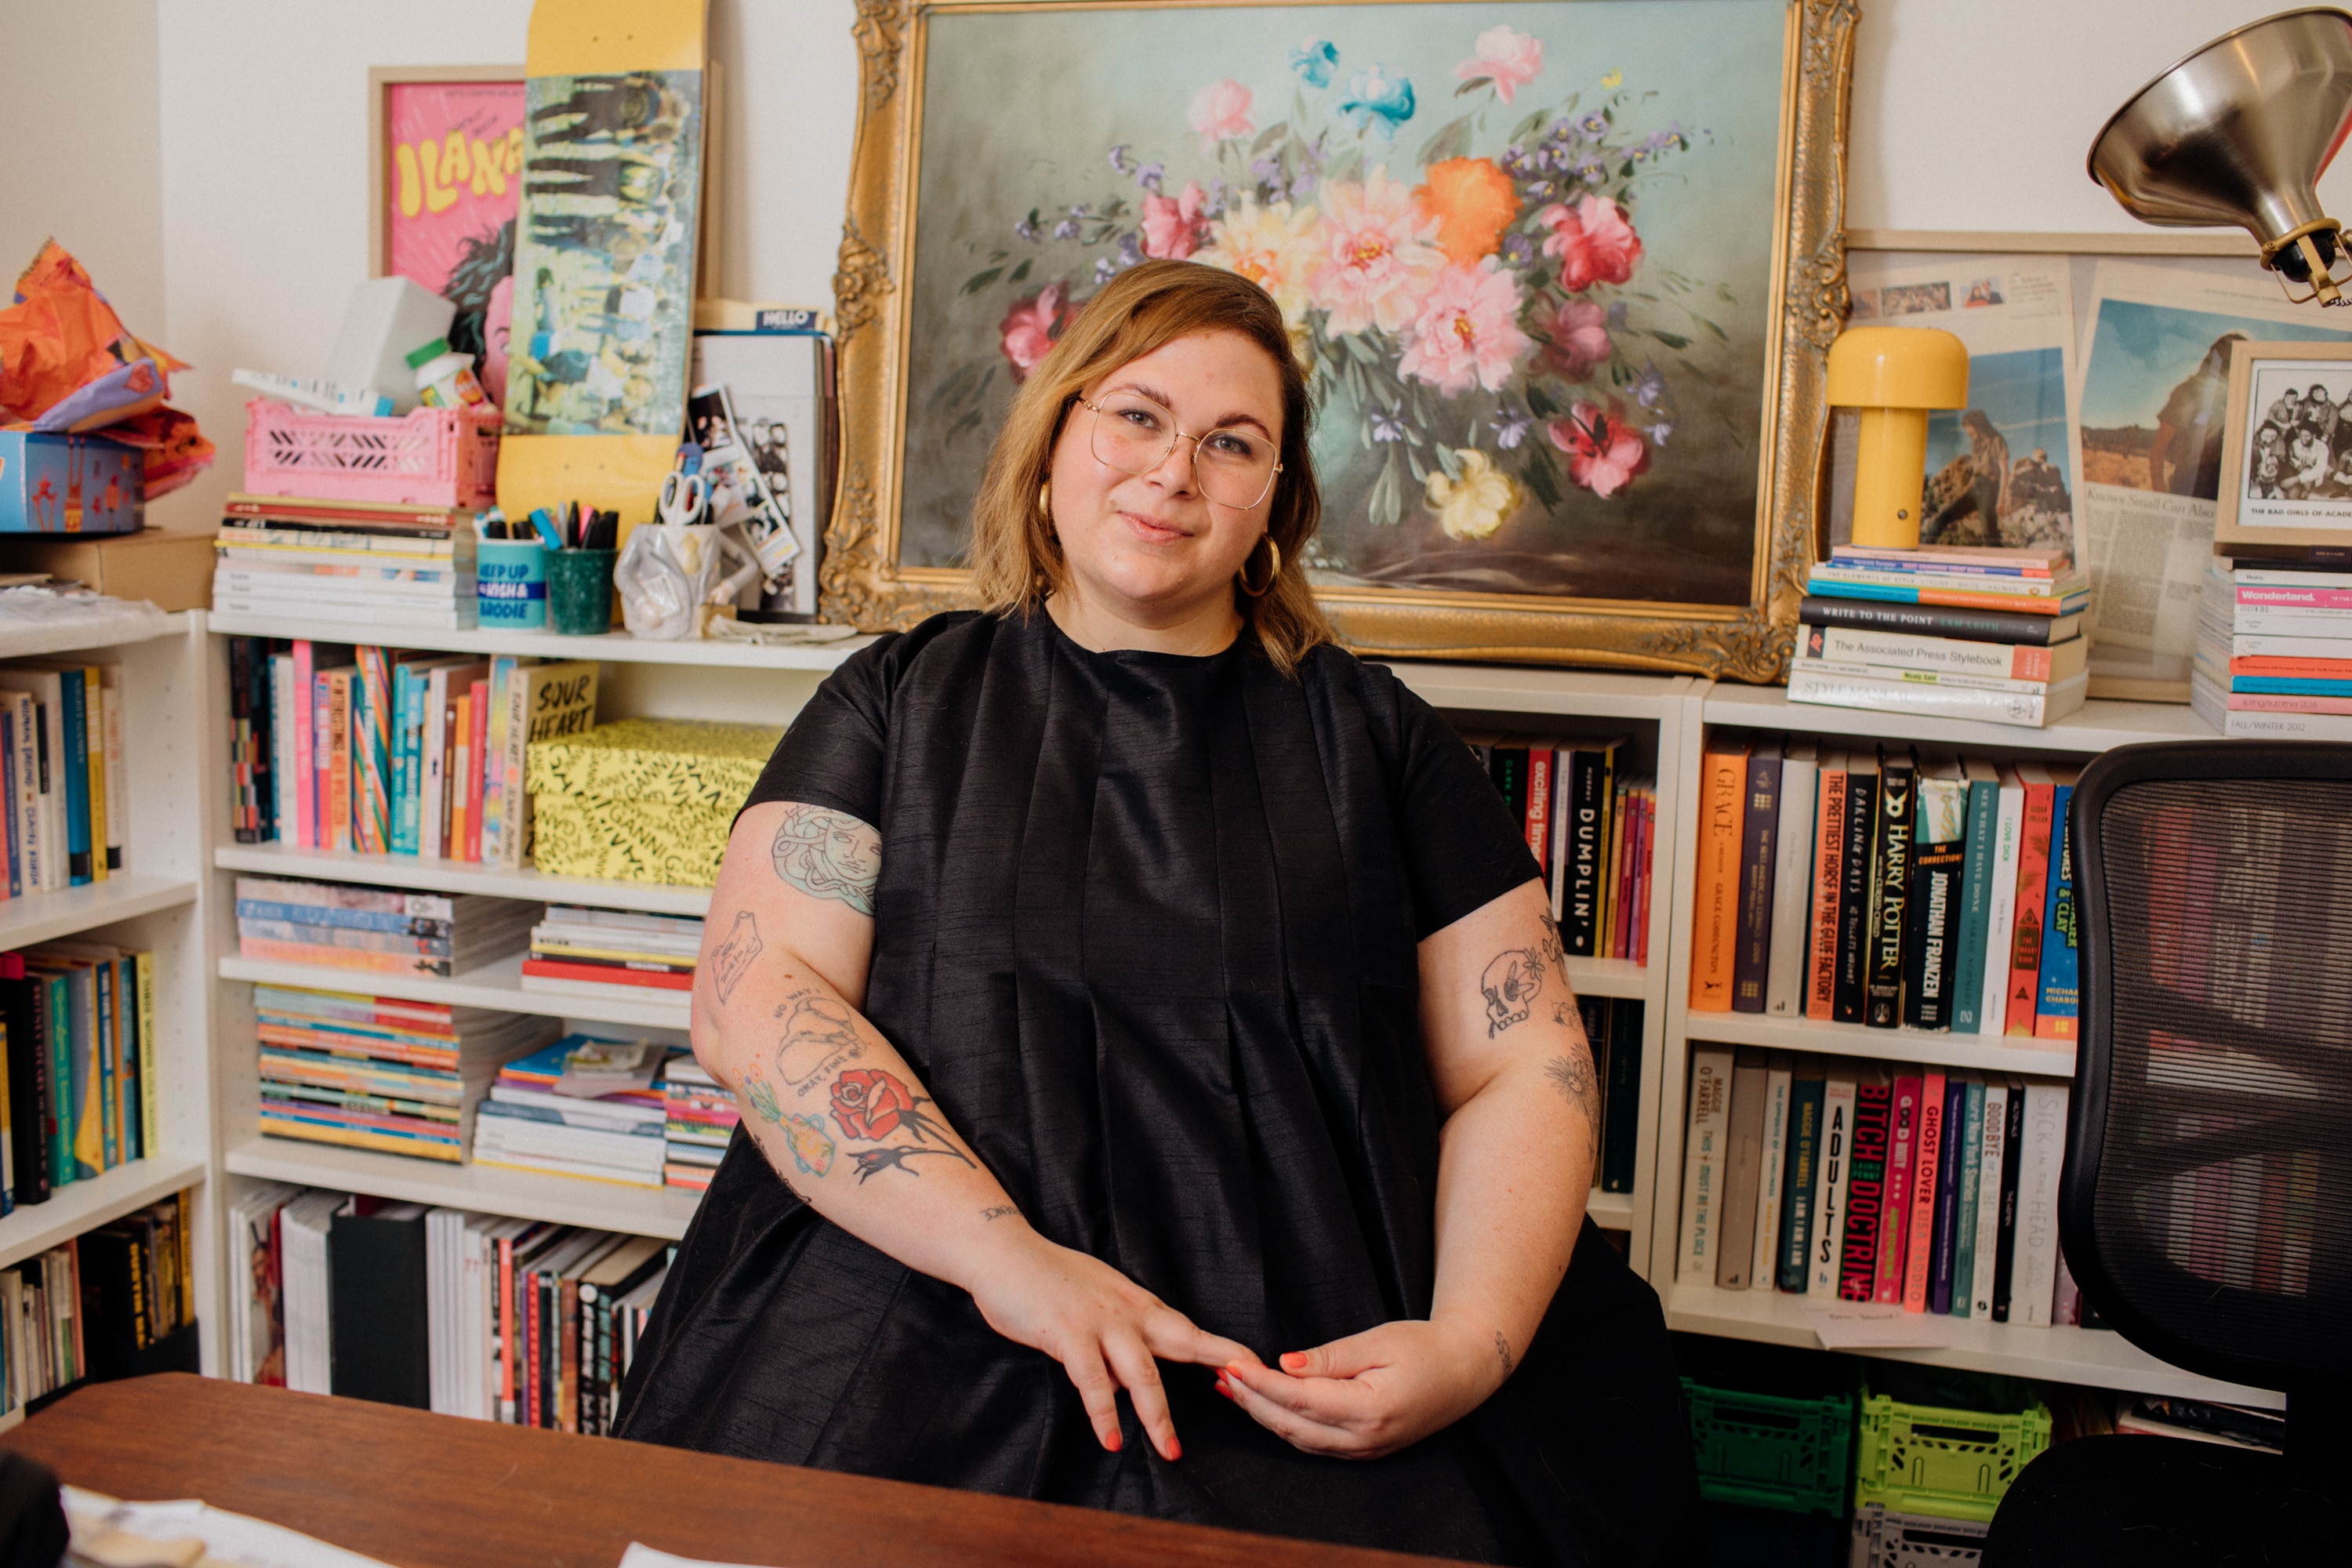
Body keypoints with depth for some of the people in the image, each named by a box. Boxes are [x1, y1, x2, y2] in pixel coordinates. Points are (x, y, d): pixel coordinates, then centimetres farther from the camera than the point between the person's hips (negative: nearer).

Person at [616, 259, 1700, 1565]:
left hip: (1305, 1379, 2)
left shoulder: (1372, 736, 14)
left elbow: (1525, 1068, 10)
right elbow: (753, 1002, 0)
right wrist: (1003, 1254, -14)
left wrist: (1471, 1344, -9)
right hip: (921, 1346, -1)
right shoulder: (903, 701, 12)